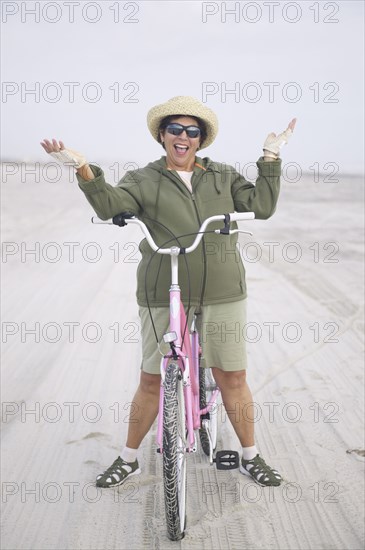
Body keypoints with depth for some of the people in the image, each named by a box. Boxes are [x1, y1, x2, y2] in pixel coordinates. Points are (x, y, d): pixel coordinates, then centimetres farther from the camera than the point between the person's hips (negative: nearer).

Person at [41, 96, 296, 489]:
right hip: (163, 297, -1)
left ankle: (251, 458, 27)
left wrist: (270, 158, -1)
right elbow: (111, 206, -14)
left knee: (233, 378, 8)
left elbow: (261, 206, 1)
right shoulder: (144, 180, 4)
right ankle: (128, 460, 26)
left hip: (222, 295, 2)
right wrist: (83, 169, -27)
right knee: (151, 382, 7)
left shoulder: (224, 177, 12)